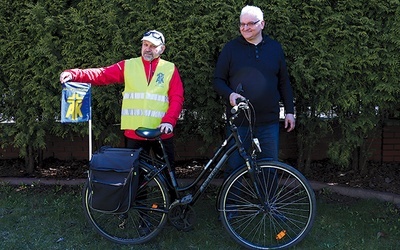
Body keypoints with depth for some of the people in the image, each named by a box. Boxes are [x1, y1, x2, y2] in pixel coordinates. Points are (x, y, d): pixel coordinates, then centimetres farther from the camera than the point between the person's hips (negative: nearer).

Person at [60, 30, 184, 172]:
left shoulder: (170, 69, 5)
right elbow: (102, 75, -2)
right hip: (134, 133, 1)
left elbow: (177, 99, -2)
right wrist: (74, 74, -15)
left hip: (162, 132, 0)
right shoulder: (128, 66, 7)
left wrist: (169, 121, -17)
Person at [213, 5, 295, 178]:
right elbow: (218, 80, 3)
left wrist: (289, 111, 8)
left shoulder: (275, 48, 9)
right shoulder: (231, 48, 3)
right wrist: (230, 94, -16)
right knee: (234, 168, 2)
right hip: (239, 121, -2)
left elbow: (284, 82, 13)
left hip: (269, 122, 2)